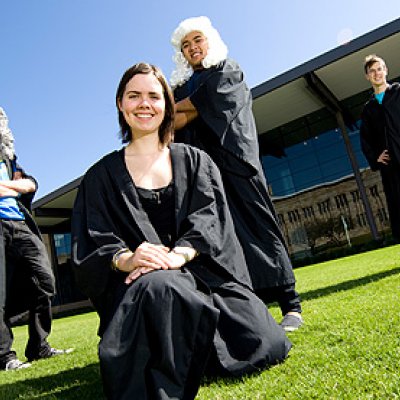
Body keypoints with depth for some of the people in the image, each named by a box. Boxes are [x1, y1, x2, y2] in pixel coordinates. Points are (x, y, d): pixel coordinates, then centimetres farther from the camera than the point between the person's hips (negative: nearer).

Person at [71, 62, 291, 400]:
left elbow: (209, 216, -2)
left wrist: (179, 254, -22)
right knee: (158, 287, -40)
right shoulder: (103, 175, 11)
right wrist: (125, 259, -23)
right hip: (138, 283, -3)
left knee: (265, 344, -17)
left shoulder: (195, 161, 13)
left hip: (201, 271, 3)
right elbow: (92, 242, 1)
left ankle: (189, 355, 12)